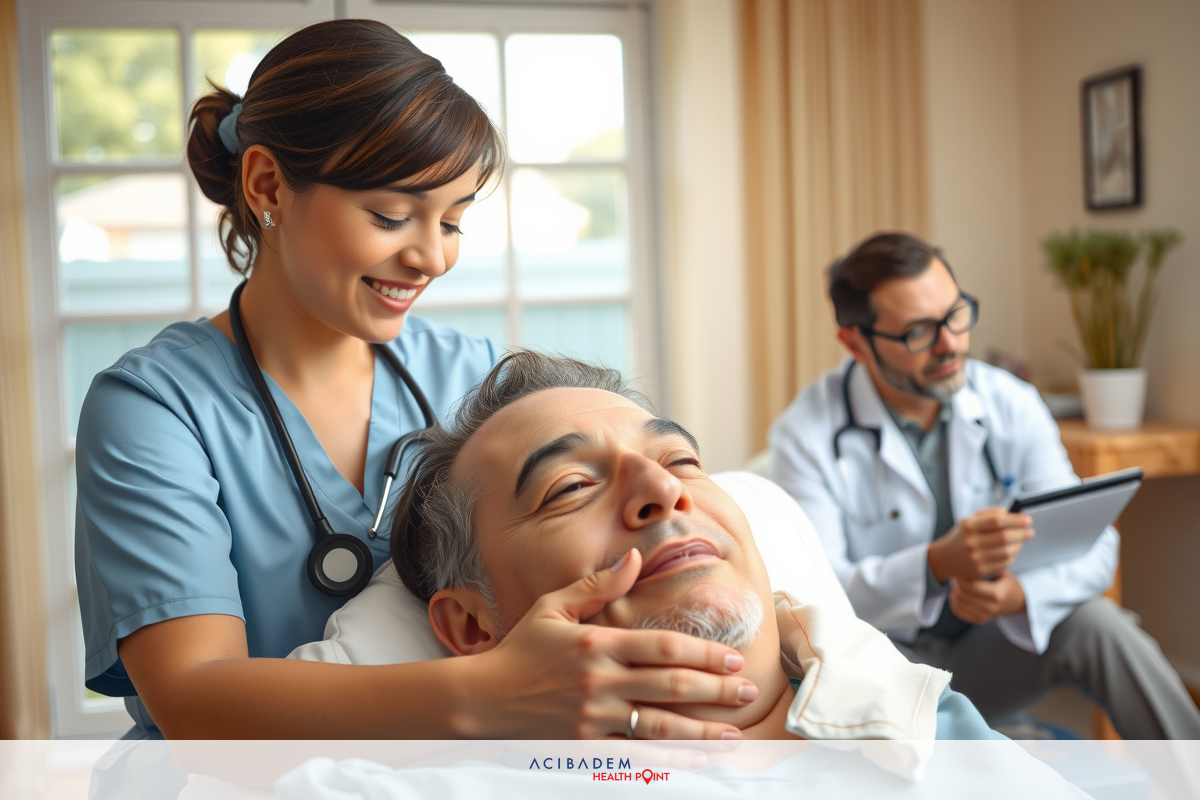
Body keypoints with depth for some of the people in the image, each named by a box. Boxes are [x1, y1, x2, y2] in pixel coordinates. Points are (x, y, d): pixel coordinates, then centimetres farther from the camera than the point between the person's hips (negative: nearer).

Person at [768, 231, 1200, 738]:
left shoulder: (1011, 406, -3)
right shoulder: (807, 436, -14)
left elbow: (1093, 545, -6)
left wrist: (1020, 594, -29)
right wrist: (939, 563, -40)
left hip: (986, 646, 3)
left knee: (1094, 625, -25)